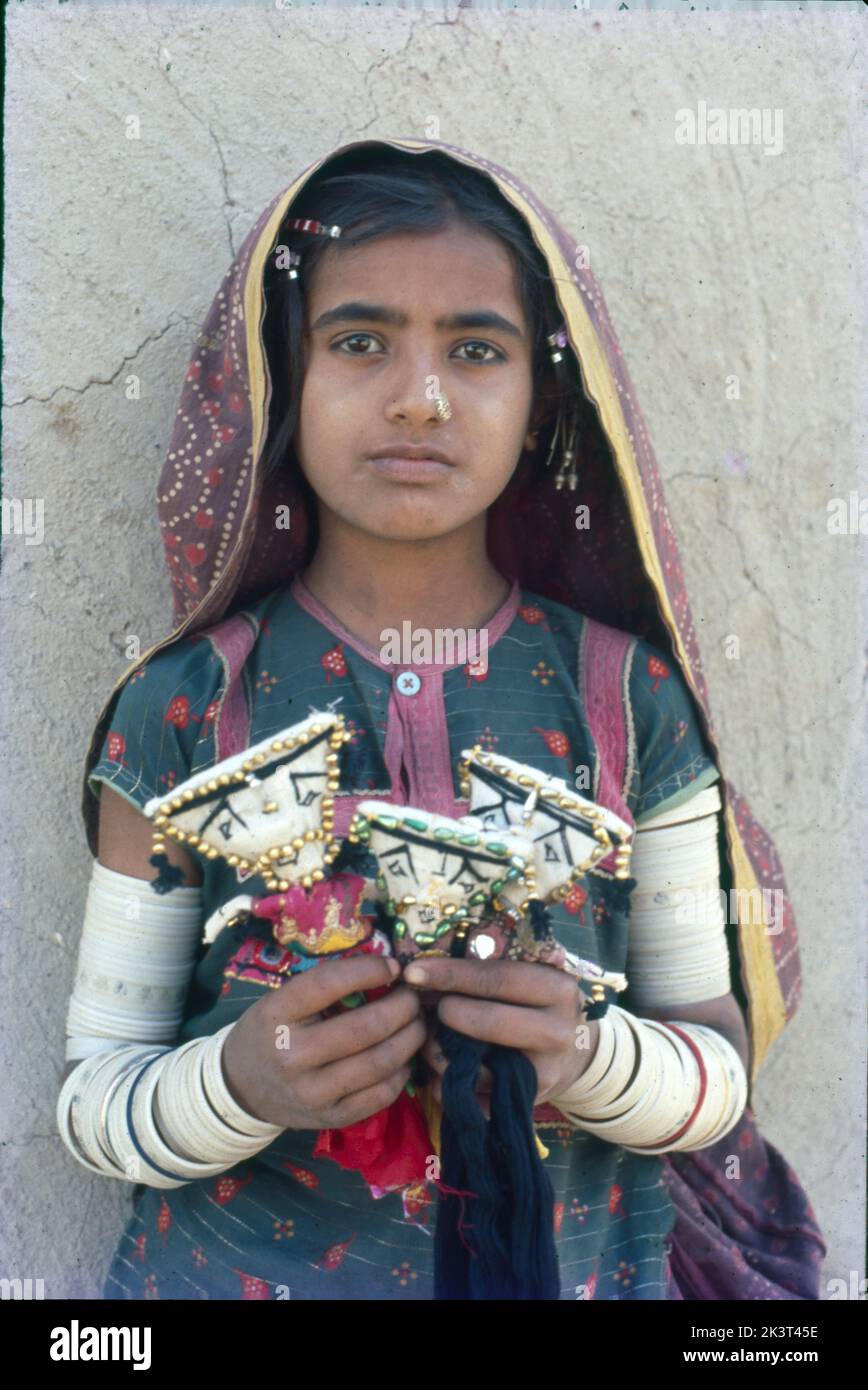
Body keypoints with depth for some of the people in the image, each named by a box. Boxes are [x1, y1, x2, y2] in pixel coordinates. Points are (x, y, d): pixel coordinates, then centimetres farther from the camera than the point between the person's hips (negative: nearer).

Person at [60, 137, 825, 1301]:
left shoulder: (628, 698, -10)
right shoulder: (184, 708, -13)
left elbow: (720, 1070, -4)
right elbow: (94, 1096, -8)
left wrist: (590, 1058, -23)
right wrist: (240, 1081, -27)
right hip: (240, 1264, 0)